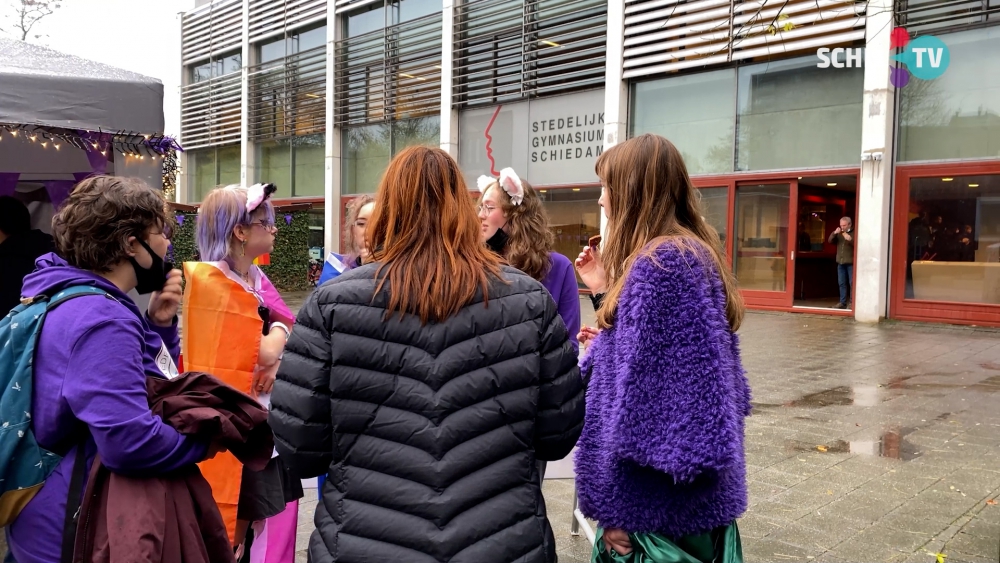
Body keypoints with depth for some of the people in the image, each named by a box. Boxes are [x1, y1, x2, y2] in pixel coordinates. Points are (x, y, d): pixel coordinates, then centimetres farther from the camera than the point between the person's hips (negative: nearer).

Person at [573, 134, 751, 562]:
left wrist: (614, 505, -18)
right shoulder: (695, 252, 9)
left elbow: (640, 393, -24)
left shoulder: (659, 264, -22)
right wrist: (609, 294, 14)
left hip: (661, 493, -10)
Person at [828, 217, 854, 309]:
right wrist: (834, 233, -9)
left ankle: (852, 302, -2)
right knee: (842, 283, 8)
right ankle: (843, 302, 13)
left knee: (852, 283, -5)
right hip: (840, 262, 6)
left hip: (851, 263, -6)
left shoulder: (854, 233, -3)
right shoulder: (839, 233, 14)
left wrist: (850, 240, -26)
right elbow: (830, 241, 7)